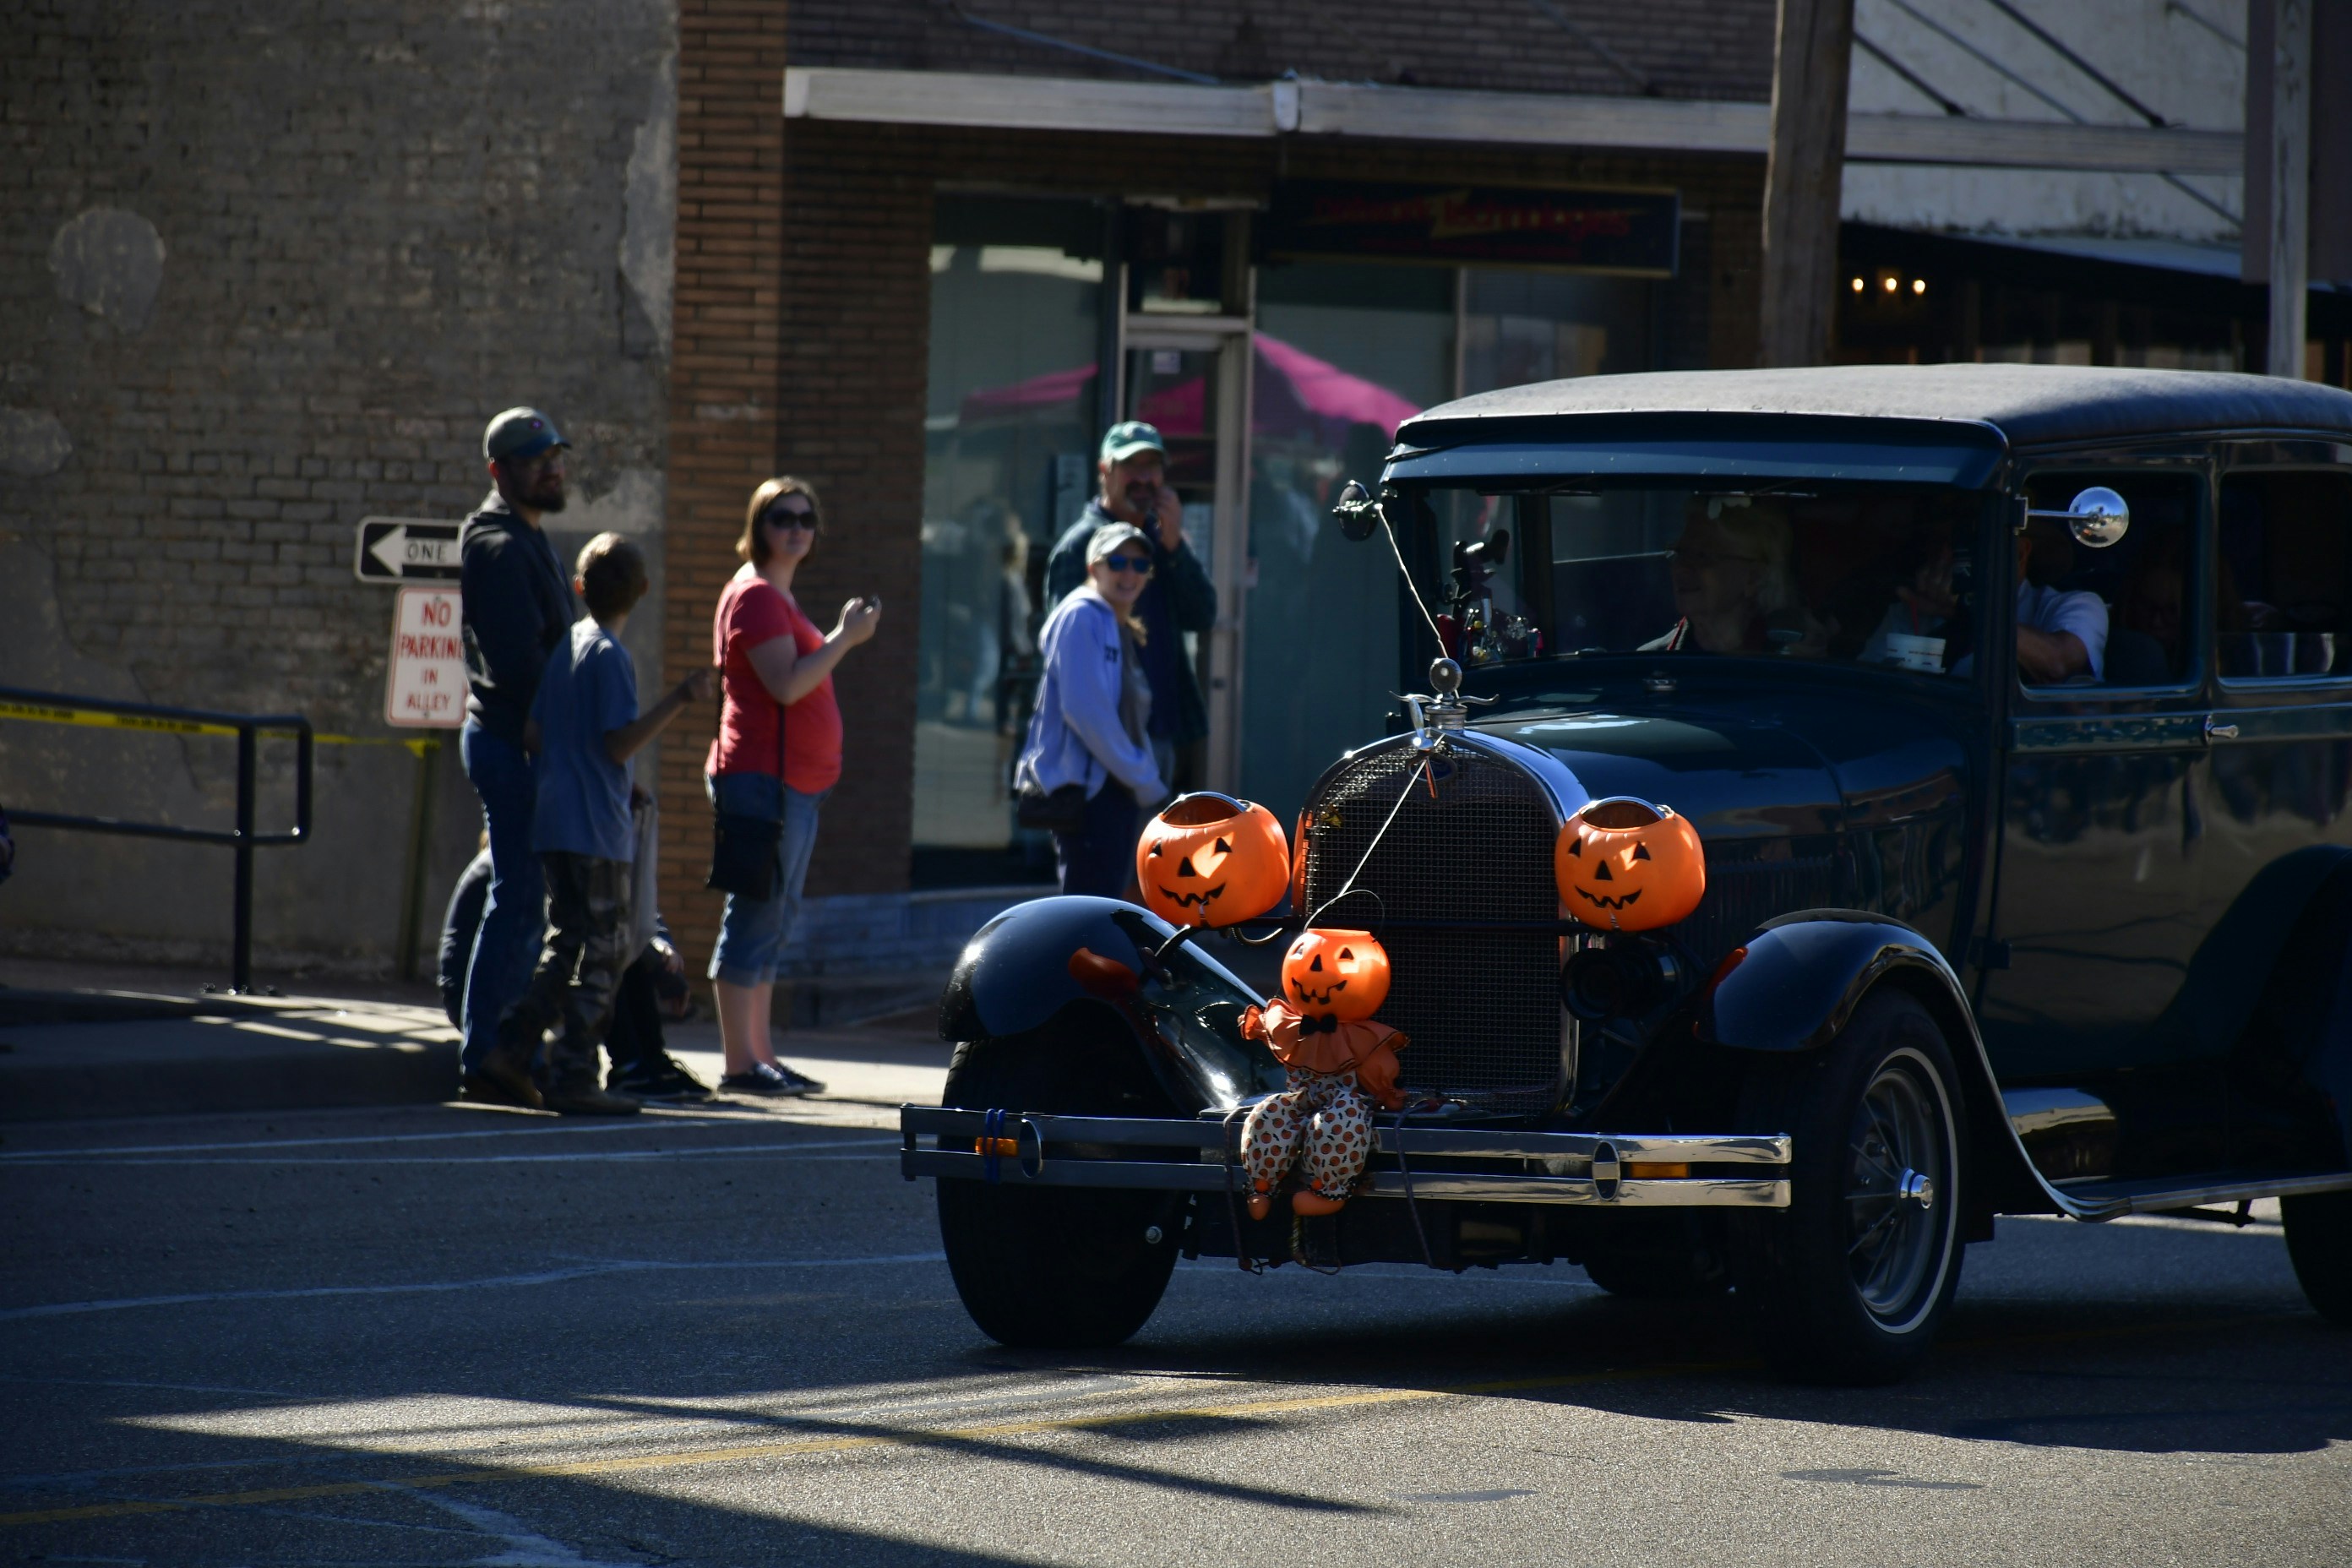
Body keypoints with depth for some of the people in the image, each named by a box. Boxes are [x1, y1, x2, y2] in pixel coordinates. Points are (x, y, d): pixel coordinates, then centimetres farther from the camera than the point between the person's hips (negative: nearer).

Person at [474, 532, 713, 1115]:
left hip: (552, 823, 8)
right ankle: (574, 1078, -4)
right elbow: (621, 742, -17)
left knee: (568, 943, 16)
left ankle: (511, 1047, 11)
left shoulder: (562, 648, 11)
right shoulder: (611, 656, -11)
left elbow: (532, 734, 12)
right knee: (604, 952, -3)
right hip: (596, 827, -8)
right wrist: (679, 699, -17)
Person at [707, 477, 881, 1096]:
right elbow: (785, 685, -21)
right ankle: (740, 1063, -10)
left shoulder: (777, 596, 21)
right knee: (756, 917, -10)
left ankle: (759, 1056, 18)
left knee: (775, 922, 13)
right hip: (762, 779, -11)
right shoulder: (755, 595, -11)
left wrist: (841, 635, 17)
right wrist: (844, 639, -17)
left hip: (795, 782, 11)